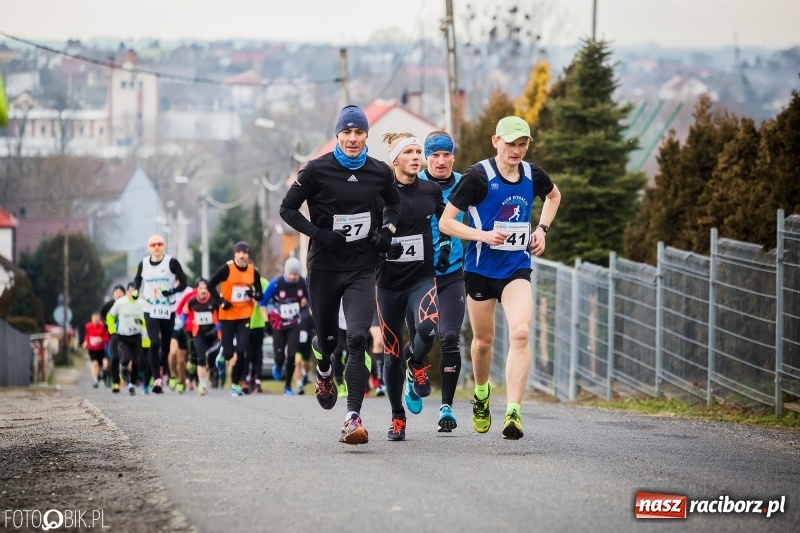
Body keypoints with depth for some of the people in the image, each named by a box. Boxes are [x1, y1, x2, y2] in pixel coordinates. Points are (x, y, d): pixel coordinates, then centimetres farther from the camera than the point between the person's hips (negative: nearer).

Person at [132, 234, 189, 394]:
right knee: (154, 343, -15)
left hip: (168, 310, 0)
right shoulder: (143, 264, 3)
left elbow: (183, 283, -5)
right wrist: (136, 291, 4)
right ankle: (157, 379, -20)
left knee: (165, 346, 9)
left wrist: (170, 292, -22)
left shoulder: (172, 262, -5)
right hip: (150, 310, 0)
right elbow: (138, 279, 23)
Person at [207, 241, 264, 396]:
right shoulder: (227, 269, -11)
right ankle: (222, 355, 38)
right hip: (227, 315, -2)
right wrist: (221, 301, -17)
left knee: (241, 351, -7)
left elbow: (260, 295, 6)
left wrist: (255, 294, -16)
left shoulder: (253, 272, -1)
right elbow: (211, 285, -7)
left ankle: (236, 383, 4)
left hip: (244, 315, 2)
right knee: (228, 352, -1)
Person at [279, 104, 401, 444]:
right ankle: (323, 371, 51)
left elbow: (393, 203, 22)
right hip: (324, 266, -1)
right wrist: (319, 234, -14)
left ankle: (353, 418, -19)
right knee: (328, 338, 12)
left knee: (357, 339, -15)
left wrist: (387, 230, 3)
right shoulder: (317, 171, -7)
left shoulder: (380, 173, 2)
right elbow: (287, 209, -2)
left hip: (362, 267, 1)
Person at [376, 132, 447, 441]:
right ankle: (397, 418, 22)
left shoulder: (432, 191, 1)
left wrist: (445, 244, 4)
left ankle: (416, 364, 7)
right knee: (392, 354, 5)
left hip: (423, 277, 1)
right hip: (389, 282, -1)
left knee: (427, 328, -28)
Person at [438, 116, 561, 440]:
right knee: (484, 340, 11)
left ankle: (513, 411, -21)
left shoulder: (532, 175, 0)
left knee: (520, 333, -20)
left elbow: (554, 196, 26)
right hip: (480, 269, -2)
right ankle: (481, 394, 42)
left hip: (517, 269, 2)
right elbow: (445, 222, -11)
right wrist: (482, 235, -24)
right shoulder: (478, 176, -13)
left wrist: (542, 229, 11)